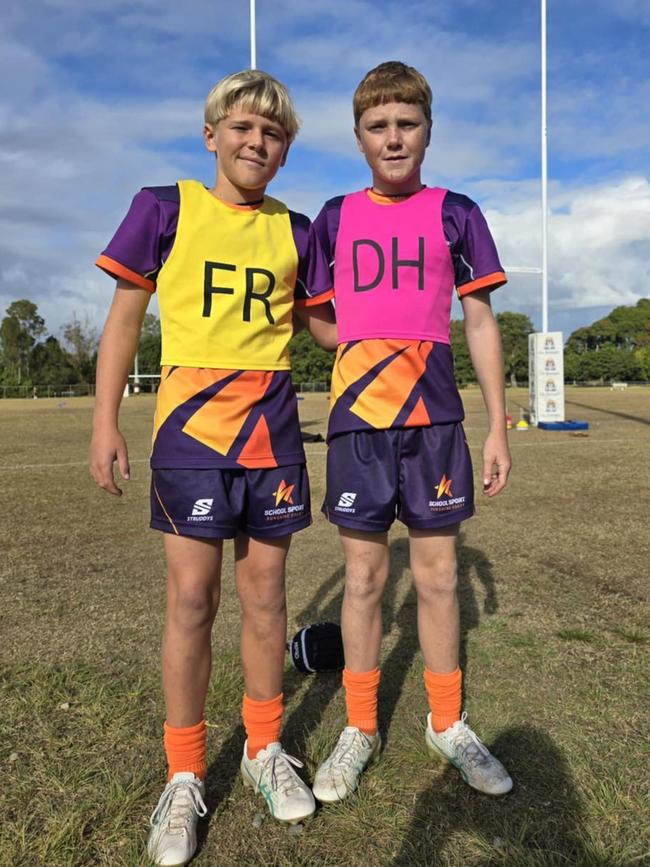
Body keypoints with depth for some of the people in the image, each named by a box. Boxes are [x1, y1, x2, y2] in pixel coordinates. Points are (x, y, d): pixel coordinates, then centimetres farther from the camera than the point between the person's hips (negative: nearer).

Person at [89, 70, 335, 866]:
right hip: (192, 418, -2)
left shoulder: (294, 231, 10)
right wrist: (105, 420, -4)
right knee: (191, 597, -1)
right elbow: (125, 316, 3)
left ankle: (264, 751, 28)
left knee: (264, 591, 8)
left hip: (273, 422, 3)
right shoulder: (166, 208, 3)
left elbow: (325, 324, 18)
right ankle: (184, 778, 18)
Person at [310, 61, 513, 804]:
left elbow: (481, 324, 7)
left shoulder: (456, 213, 7)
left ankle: (447, 726, 26)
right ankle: (359, 730, 23)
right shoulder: (335, 217, 9)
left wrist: (498, 427, 2)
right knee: (363, 576, 6)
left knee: (438, 575, 7)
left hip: (435, 415, 0)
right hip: (357, 416, 0)